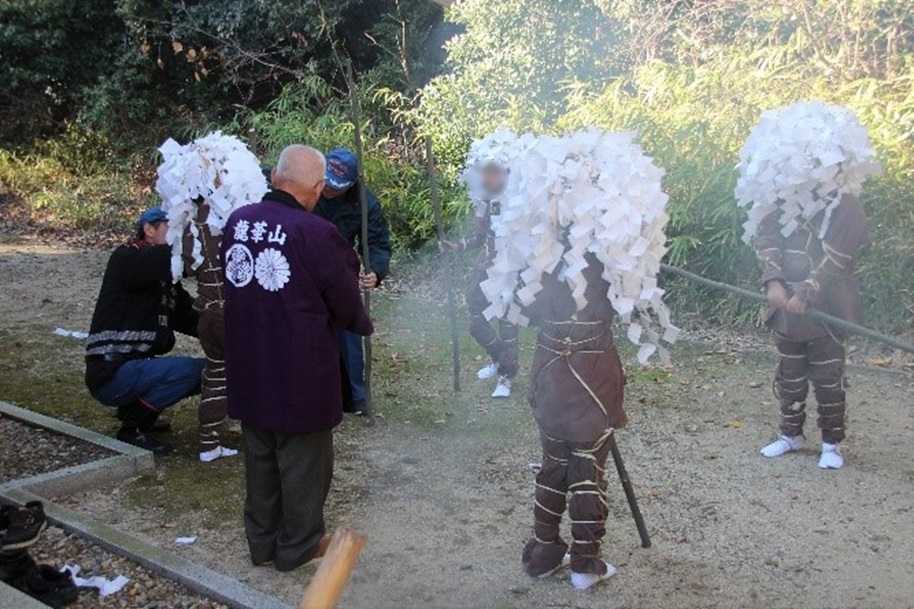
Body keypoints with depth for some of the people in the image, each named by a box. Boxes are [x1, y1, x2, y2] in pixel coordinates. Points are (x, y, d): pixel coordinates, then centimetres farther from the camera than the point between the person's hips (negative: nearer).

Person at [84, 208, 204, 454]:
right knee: (194, 369, -24)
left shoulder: (165, 277, 16)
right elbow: (172, 258, -30)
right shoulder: (127, 258, -9)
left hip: (134, 367, 9)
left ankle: (132, 408, 12)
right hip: (111, 372, -9)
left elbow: (188, 320, 7)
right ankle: (132, 429, -8)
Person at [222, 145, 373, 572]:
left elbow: (231, 284, 9)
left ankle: (262, 539, 33)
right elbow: (347, 306, -12)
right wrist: (361, 324, 10)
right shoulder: (315, 233, -21)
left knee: (259, 454, 19)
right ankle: (299, 545, 25)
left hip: (248, 367, 6)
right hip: (301, 371, -6)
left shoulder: (237, 221, -2)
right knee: (303, 457, 11)